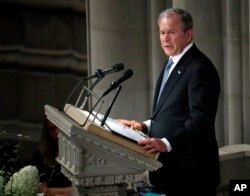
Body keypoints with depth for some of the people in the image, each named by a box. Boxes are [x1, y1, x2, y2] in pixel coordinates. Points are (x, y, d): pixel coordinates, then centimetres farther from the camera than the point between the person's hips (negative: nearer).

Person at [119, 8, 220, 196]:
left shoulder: (199, 68, -15)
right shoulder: (173, 62, 16)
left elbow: (201, 120, -24)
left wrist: (167, 143, -32)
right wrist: (147, 125, 9)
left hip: (189, 168, -9)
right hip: (169, 166, 9)